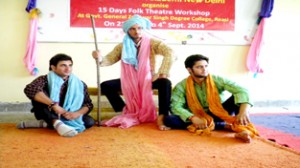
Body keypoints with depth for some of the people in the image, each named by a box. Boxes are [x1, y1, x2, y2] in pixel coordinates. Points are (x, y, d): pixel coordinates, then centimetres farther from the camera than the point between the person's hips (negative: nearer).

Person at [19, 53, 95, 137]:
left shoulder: (79, 84, -3)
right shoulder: (45, 79, -11)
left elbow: (88, 104, -6)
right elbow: (29, 89, -32)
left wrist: (77, 113, -29)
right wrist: (54, 104, -40)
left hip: (68, 117, 3)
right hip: (48, 115, -2)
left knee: (90, 122, -24)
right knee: (39, 94, -24)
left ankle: (45, 123, -21)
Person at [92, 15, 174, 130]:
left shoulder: (151, 43, -10)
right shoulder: (122, 46, 0)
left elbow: (170, 53, -24)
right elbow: (109, 59, -10)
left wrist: (161, 73, -30)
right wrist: (100, 59, -33)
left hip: (148, 79, -3)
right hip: (130, 81, 3)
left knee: (165, 83, -34)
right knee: (105, 86, -11)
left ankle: (161, 118, -25)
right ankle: (127, 112, 1)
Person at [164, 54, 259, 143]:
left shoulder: (217, 80, -12)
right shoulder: (181, 86, -9)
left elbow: (242, 91, -24)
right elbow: (176, 106, -20)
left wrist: (244, 111, -44)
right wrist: (193, 118, -36)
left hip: (218, 114, 0)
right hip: (198, 118, 1)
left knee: (237, 97, -21)